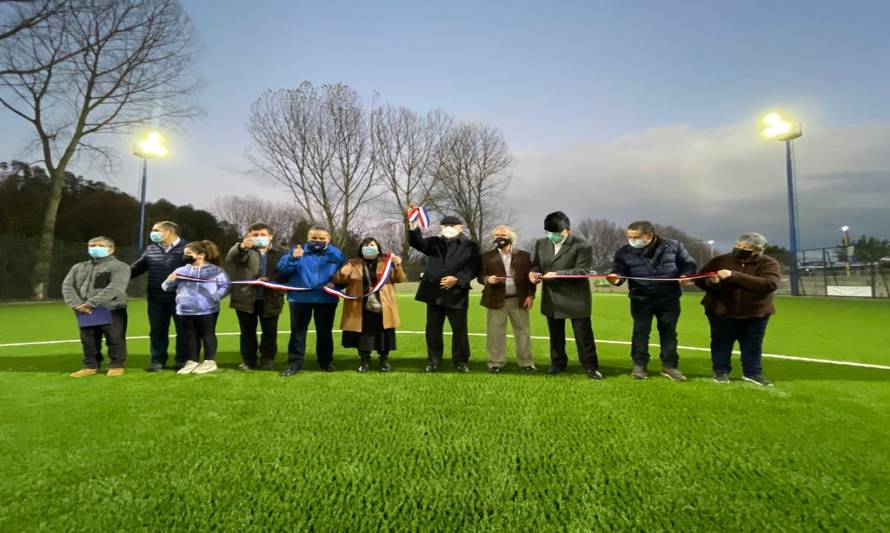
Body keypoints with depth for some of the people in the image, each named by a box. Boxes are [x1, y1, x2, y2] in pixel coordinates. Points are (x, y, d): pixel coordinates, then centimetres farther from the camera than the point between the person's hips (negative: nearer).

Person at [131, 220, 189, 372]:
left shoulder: (186, 248, -6)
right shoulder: (150, 249, 12)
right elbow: (138, 267, 18)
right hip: (156, 298, 5)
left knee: (182, 330, 4)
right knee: (157, 330, 10)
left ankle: (182, 360, 15)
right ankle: (157, 361, 20)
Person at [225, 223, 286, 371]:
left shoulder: (280, 253, 5)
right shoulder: (242, 250, 4)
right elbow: (231, 259, -18)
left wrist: (270, 280, -17)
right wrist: (241, 247, -39)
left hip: (270, 299, 0)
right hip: (245, 298, 0)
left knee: (270, 331, 8)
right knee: (247, 332, 10)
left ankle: (268, 359, 23)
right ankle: (248, 360, 23)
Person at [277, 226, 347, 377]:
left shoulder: (337, 254, 4)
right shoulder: (297, 251, 3)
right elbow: (282, 270, -5)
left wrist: (336, 283, -14)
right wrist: (293, 258, -22)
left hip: (326, 299, 0)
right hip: (300, 298, 0)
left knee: (325, 331, 11)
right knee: (298, 331, 5)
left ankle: (326, 361, 24)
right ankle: (294, 362, 14)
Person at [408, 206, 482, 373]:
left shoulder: (470, 246, 3)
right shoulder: (435, 242, 11)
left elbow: (475, 268, -4)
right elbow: (418, 242, -5)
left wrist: (457, 279, -16)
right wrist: (412, 224, -21)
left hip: (457, 294, -3)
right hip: (434, 293, 3)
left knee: (460, 330, 4)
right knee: (433, 330, 9)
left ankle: (461, 361, 20)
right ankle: (433, 361, 22)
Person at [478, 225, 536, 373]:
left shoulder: (524, 255, 7)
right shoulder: (487, 256, 5)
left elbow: (529, 276, 6)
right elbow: (481, 276, 2)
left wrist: (530, 295, -3)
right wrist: (488, 279, -20)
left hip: (519, 300, 1)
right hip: (496, 300, -1)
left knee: (523, 331, 7)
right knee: (495, 333, 3)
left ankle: (526, 362, 17)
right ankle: (496, 362, 14)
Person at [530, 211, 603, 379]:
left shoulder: (582, 245, -11)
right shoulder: (541, 244, 7)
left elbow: (582, 271, -17)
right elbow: (536, 263, 14)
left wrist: (557, 274, -26)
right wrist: (533, 272, -11)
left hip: (575, 298, -5)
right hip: (551, 298, 5)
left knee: (583, 334, 4)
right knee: (555, 334, 16)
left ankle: (590, 366, 16)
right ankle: (558, 362, 31)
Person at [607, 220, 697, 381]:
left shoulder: (673, 246, -6)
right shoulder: (624, 252, -8)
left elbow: (688, 264, 6)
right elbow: (619, 271, -6)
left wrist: (686, 275, -14)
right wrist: (616, 278, -30)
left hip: (669, 299, 1)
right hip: (640, 300, 0)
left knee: (668, 332, 10)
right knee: (640, 332, 4)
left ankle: (669, 366, 22)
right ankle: (639, 365, 15)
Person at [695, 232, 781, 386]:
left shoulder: (769, 264, -8)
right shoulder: (720, 260, -2)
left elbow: (769, 284, -27)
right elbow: (699, 280, 3)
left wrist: (734, 276, -33)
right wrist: (710, 282, -24)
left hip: (755, 314, 0)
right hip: (721, 312, 0)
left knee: (752, 345, 13)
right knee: (721, 344, 7)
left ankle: (752, 373, 28)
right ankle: (721, 371, 21)